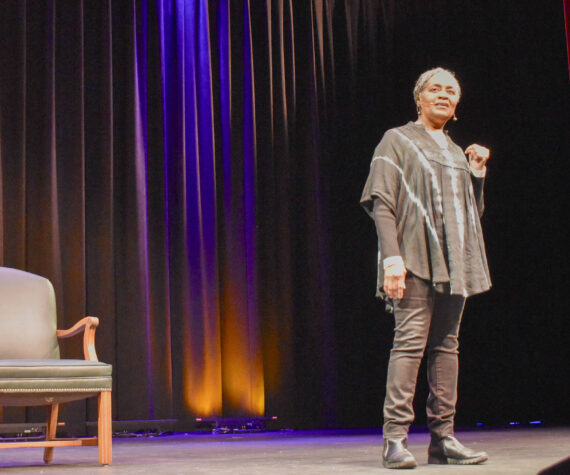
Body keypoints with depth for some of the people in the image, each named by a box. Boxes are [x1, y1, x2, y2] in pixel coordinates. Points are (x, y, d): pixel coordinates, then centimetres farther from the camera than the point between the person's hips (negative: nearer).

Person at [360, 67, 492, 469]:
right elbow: (381, 203, -6)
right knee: (410, 341, -14)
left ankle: (443, 438, 4)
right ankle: (395, 439, -13)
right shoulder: (397, 140, 5)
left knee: (446, 344, 3)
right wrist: (392, 258, -18)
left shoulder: (457, 153, 23)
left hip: (453, 263, 6)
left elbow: (473, 211, 26)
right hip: (416, 259, -6)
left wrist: (477, 173, 11)